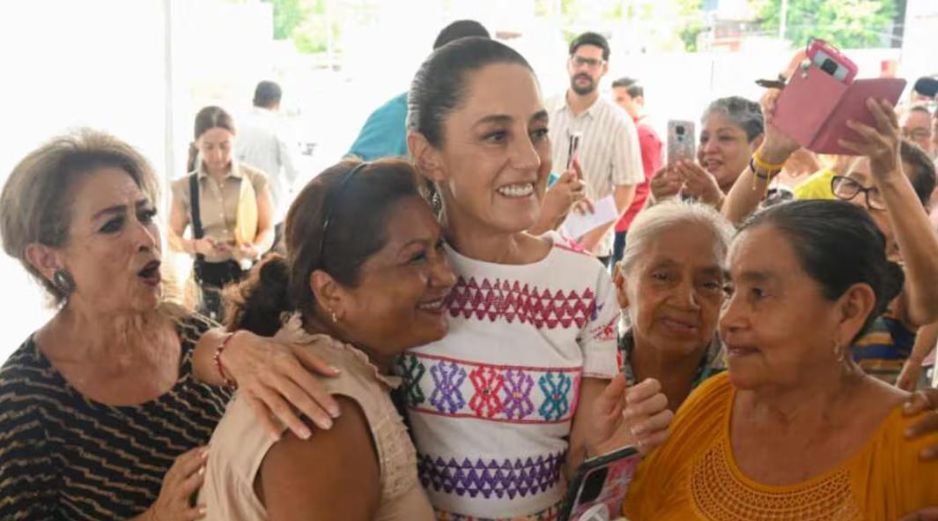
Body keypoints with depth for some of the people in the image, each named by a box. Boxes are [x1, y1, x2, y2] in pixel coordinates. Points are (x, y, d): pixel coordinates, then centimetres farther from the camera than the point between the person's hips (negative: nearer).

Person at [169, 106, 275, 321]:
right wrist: (196, 245, -15)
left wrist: (255, 249, -22)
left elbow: (268, 229, 0)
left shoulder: (255, 179, 0)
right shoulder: (184, 187, 4)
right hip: (207, 276, 1)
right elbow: (173, 237, 7)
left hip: (248, 273, 0)